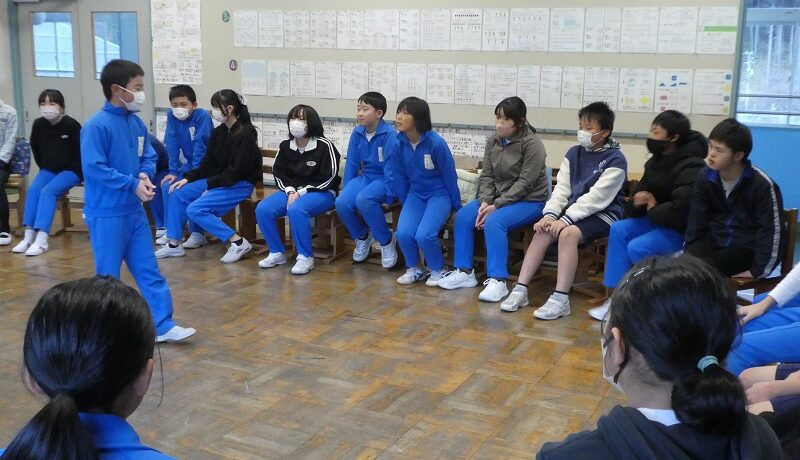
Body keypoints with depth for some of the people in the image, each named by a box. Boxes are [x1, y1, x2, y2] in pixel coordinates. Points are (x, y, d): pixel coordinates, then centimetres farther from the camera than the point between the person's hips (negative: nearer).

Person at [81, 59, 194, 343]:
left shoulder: (137, 123, 6)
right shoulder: (96, 126, -17)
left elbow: (149, 157, 13)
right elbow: (94, 168, -21)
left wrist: (145, 175, -9)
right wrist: (132, 184, -22)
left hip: (134, 211, 7)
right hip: (106, 214, -7)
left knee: (149, 271, 9)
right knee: (108, 277, 6)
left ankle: (163, 326, 16)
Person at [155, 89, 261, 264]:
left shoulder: (245, 135, -17)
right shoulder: (219, 132, 8)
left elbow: (236, 171, -20)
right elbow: (209, 162, 11)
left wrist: (212, 186, -17)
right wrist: (188, 178, 0)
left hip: (240, 184, -9)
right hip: (217, 180, 9)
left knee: (195, 209, -22)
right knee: (178, 194, -1)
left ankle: (238, 242, -17)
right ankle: (174, 244, 5)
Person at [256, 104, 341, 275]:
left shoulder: (324, 145, -12)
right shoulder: (285, 146, 4)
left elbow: (329, 178, -14)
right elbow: (279, 173, 12)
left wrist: (301, 192, -17)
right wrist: (290, 191, -7)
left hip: (321, 193, -6)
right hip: (292, 191, 6)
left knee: (296, 210, -36)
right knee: (262, 209, -17)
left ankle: (305, 257, -21)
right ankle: (277, 253, -1)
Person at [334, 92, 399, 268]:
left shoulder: (389, 134, -17)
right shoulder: (357, 133, 1)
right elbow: (352, 164, 8)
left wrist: (389, 196, -21)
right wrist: (347, 190, 5)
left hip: (384, 179, -6)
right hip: (365, 177, 6)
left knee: (363, 200, -36)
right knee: (342, 203, -22)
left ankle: (387, 240, -11)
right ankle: (362, 236, 9)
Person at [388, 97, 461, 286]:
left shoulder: (436, 143, -21)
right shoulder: (398, 142, -8)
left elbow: (449, 176, -9)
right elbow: (399, 177, 4)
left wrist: (456, 206, 1)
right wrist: (406, 204, 10)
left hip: (439, 194, -4)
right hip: (415, 194, 4)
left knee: (424, 235, -24)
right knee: (403, 232, -20)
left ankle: (438, 270, 5)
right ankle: (414, 269, 9)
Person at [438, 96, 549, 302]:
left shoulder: (532, 143, -16)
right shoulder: (492, 141, 3)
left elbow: (525, 182, -20)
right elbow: (487, 176, 3)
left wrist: (496, 206, -23)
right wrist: (485, 202, -15)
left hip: (530, 200, -7)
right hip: (499, 198, 7)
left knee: (494, 222, -31)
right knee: (463, 215, -12)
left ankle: (497, 280, -26)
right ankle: (464, 271, -4)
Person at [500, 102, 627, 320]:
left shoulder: (615, 159, -12)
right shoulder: (574, 153, 8)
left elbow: (597, 198, -20)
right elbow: (562, 188, 3)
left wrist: (565, 219, -25)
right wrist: (550, 214, -15)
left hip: (602, 214, -6)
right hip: (575, 209, 6)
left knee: (568, 233, -33)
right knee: (543, 231, -20)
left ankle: (560, 299, -32)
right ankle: (520, 290, -18)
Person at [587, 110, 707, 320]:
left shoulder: (691, 168, -22)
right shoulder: (658, 160, 7)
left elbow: (681, 210, -33)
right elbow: (641, 190, 14)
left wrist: (652, 209, -15)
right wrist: (639, 200, -11)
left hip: (686, 229, -9)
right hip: (660, 220, 9)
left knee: (637, 248, -25)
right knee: (619, 229, -8)